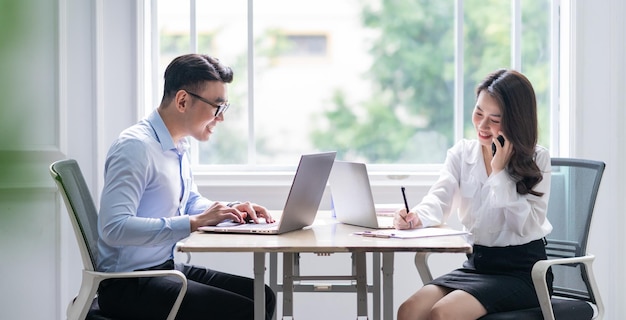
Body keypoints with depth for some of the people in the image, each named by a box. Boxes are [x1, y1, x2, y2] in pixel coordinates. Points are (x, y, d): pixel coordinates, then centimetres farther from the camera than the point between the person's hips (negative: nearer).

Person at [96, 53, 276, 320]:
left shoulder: (179, 146, 10)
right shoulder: (136, 147, -19)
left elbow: (191, 202, 27)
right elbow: (115, 227, -29)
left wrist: (231, 209, 6)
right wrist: (195, 222, -29)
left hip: (166, 267, 9)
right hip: (128, 285, -9)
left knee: (262, 296, 1)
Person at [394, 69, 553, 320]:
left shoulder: (537, 160, -2)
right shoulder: (461, 153, 8)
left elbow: (528, 225, -12)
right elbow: (439, 200, -8)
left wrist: (499, 172, -13)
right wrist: (417, 217, -31)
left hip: (522, 271, -4)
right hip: (476, 264, 5)